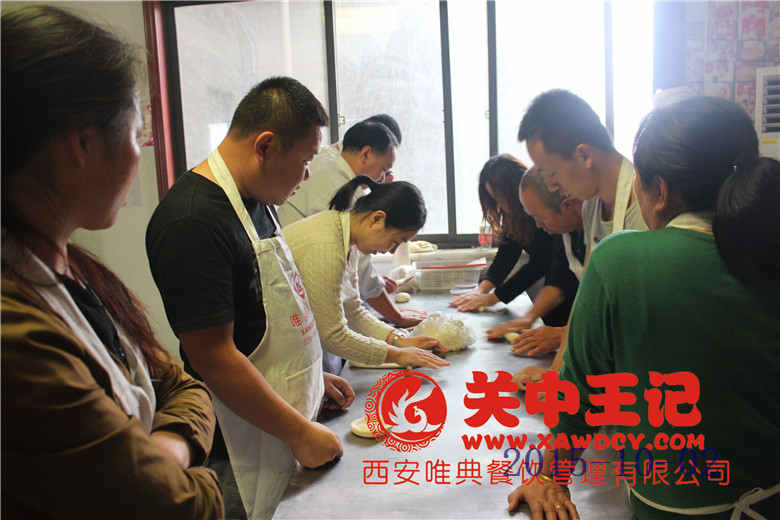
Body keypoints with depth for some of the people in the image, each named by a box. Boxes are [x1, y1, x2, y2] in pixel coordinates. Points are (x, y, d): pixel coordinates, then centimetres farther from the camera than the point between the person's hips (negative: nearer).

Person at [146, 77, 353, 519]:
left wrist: (312, 374, 14)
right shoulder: (193, 222, -24)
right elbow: (213, 358, -24)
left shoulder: (254, 200, 6)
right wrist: (301, 433, -17)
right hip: (241, 455, -9)